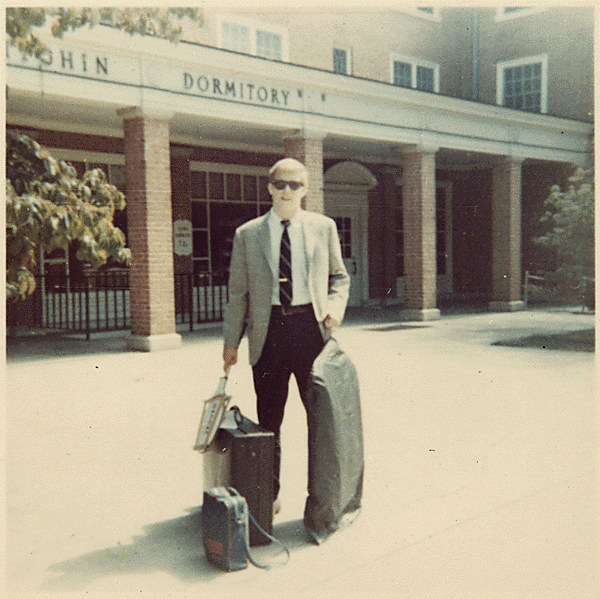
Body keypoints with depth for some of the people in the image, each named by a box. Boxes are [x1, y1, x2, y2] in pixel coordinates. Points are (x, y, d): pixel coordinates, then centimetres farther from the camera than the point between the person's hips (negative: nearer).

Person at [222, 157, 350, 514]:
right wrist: (231, 341, 6)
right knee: (269, 419, 8)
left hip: (311, 326, 0)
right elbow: (238, 292, 9)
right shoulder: (247, 234, 7)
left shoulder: (324, 227, 8)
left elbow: (339, 276, 15)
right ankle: (269, 494, 23)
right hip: (268, 329, 0)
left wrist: (335, 306, -5)